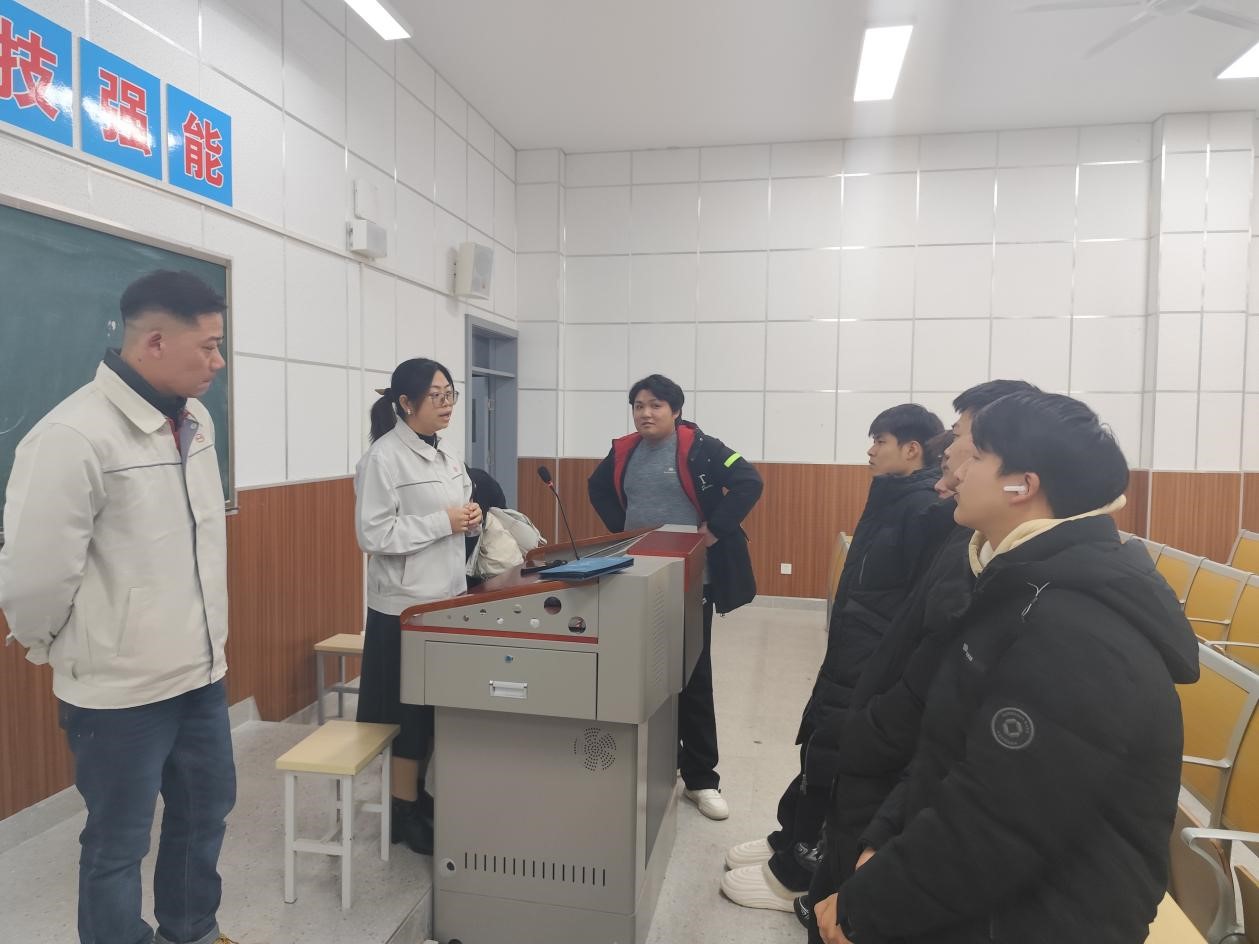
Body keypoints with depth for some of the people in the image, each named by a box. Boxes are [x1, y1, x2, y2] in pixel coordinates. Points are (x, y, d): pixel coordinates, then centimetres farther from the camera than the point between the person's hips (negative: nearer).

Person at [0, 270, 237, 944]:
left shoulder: (195, 419, 3)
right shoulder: (72, 436, -22)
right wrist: (59, 655, 0)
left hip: (201, 671, 8)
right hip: (119, 691, -7)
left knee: (206, 812, 22)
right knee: (118, 846, 13)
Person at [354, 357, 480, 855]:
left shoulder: (446, 454, 10)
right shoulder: (384, 457, -16)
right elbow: (373, 534, -21)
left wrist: (470, 517, -2)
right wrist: (443, 522, -20)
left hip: (448, 596, 8)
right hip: (405, 604, -8)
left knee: (441, 708, 16)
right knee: (411, 713, 5)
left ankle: (424, 795, 33)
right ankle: (404, 812, 21)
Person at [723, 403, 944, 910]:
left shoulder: (924, 506, -21)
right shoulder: (893, 497, 9)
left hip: (876, 665, -9)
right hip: (853, 653, 9)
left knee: (834, 760, 6)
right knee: (820, 745, 20)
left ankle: (799, 873, 24)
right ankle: (795, 840, 39)